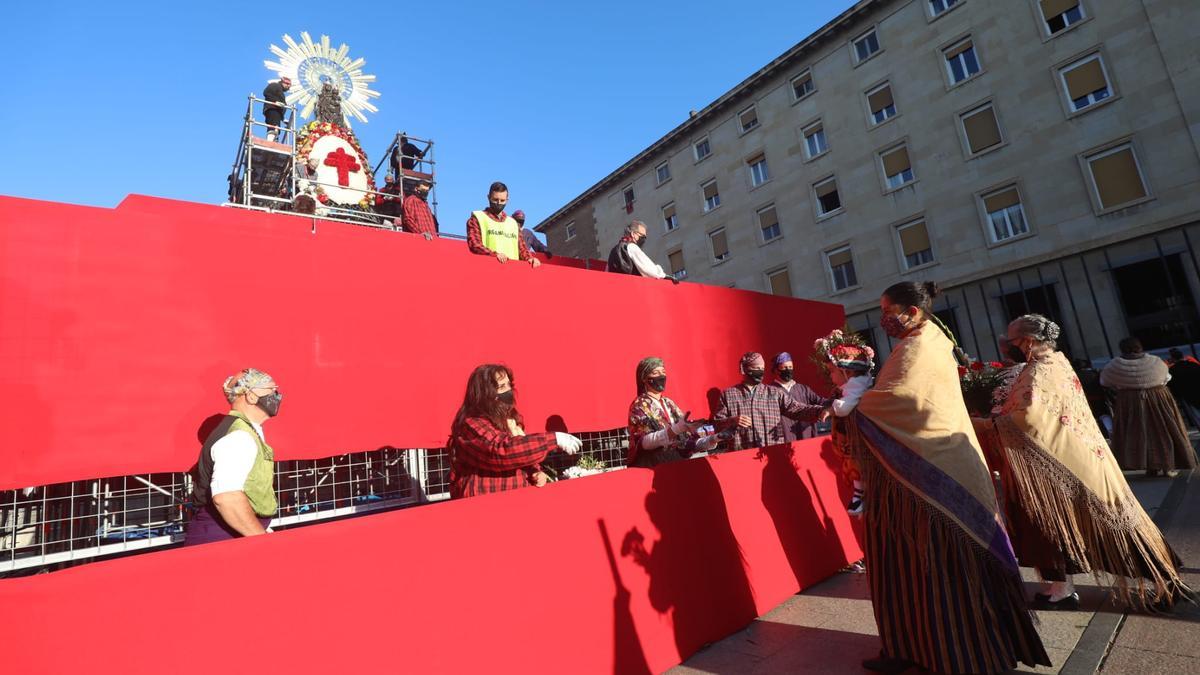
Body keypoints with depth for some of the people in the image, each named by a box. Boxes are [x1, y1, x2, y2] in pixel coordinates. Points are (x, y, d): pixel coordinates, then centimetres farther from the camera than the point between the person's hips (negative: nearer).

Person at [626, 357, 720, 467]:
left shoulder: (669, 403, 13)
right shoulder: (639, 406, -3)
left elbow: (688, 442, 9)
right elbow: (643, 442, -19)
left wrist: (711, 440, -9)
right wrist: (676, 429, -31)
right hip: (651, 467, -5)